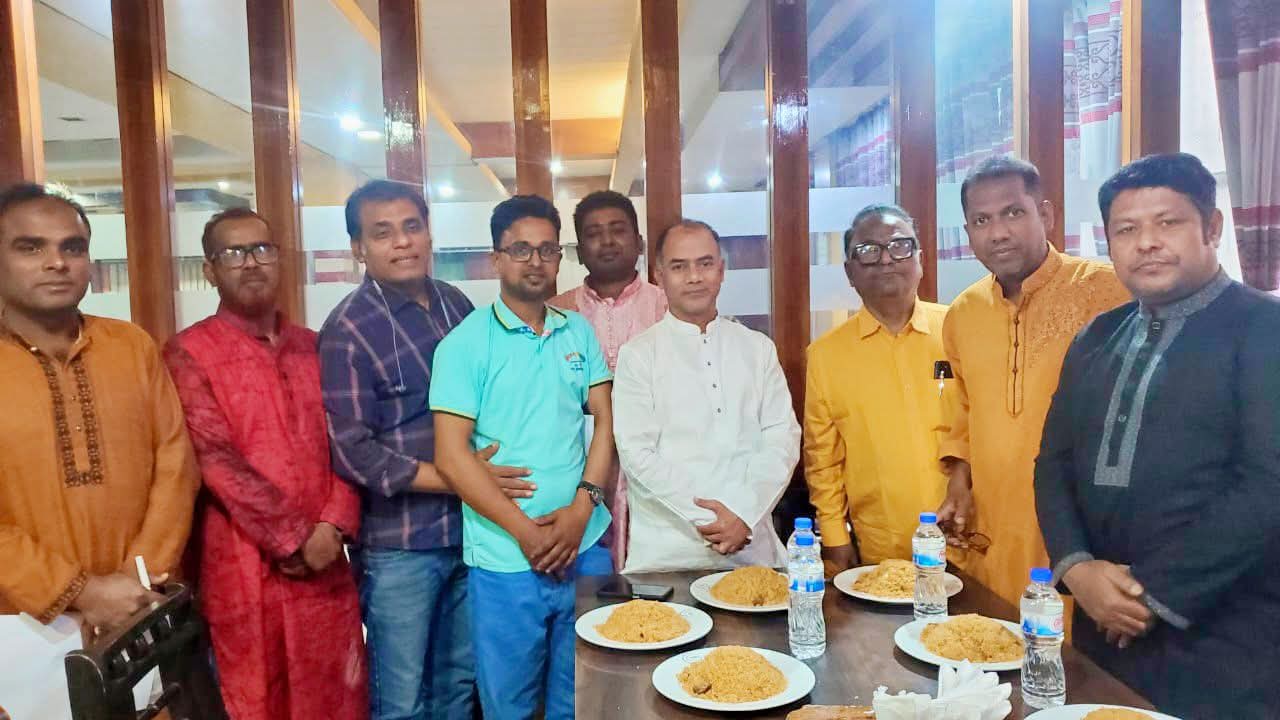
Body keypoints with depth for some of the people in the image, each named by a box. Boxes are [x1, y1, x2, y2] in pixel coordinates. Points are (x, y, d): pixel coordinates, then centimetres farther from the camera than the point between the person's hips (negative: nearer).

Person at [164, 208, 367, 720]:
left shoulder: (312, 347, 10)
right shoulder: (189, 354, -5)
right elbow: (218, 462, -13)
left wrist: (334, 525, -9)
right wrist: (296, 538, -13)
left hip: (325, 561, 4)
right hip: (247, 568, -4)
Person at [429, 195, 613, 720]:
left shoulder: (579, 333, 7)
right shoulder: (465, 343, -6)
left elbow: (605, 423, 4)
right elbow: (451, 456, -11)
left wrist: (582, 508, -10)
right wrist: (525, 530, -14)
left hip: (585, 546, 4)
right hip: (505, 561, -3)